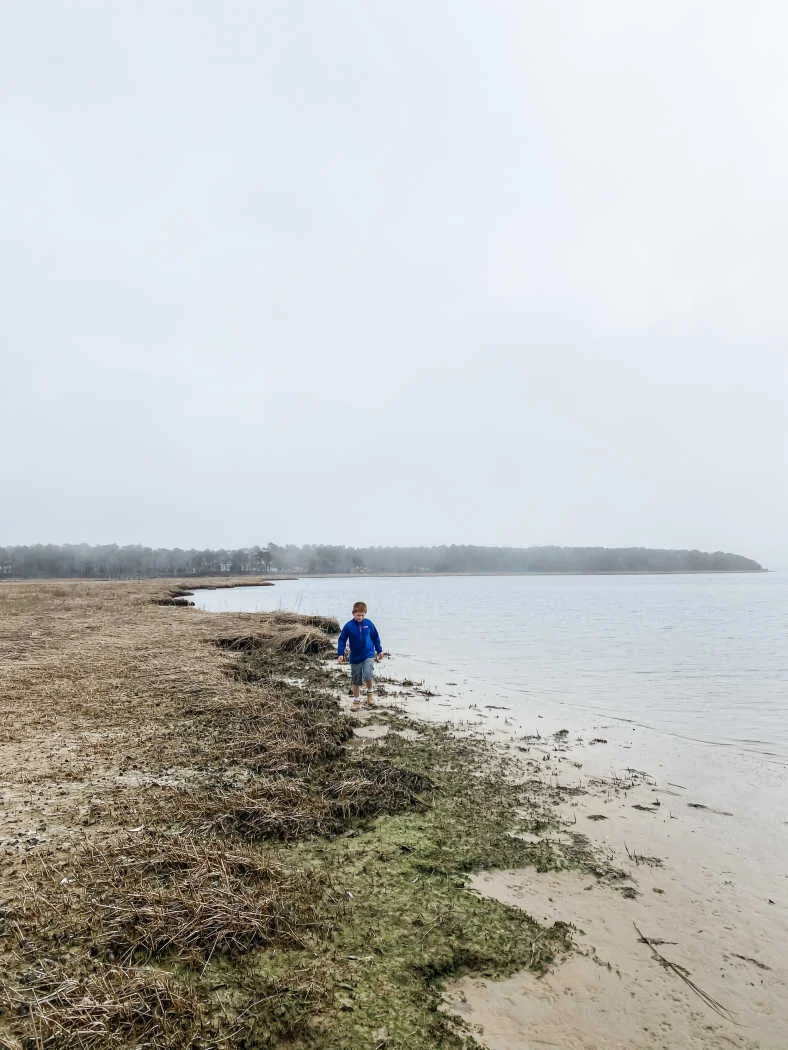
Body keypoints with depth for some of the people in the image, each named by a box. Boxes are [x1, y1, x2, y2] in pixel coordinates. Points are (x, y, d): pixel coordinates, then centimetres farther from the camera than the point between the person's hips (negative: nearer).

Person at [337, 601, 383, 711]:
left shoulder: (369, 623, -5)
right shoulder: (348, 626, -10)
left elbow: (375, 637, 9)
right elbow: (342, 640, -3)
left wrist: (379, 650, 14)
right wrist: (340, 654, -10)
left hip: (369, 655, -1)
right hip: (355, 657, 1)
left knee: (368, 675, -21)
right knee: (356, 681, 9)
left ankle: (370, 693, 6)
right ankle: (356, 701, 24)